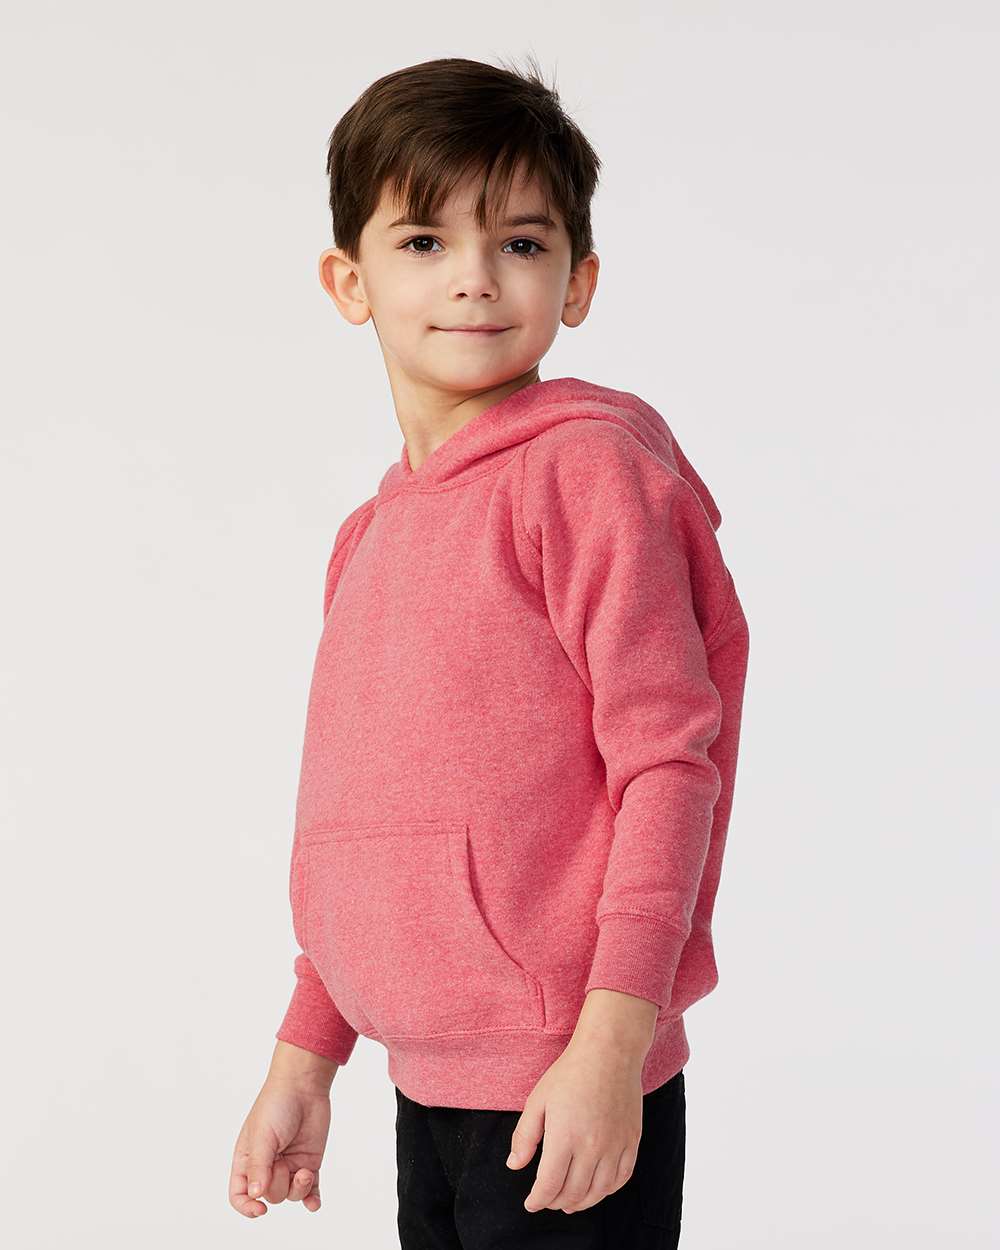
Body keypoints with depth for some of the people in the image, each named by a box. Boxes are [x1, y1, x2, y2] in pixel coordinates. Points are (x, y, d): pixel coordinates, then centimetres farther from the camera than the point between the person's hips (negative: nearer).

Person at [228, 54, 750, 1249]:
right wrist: (304, 1058, 18)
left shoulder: (585, 467, -10)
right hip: (428, 1085, 7)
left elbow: (670, 757, -15)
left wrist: (612, 1041, -19)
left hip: (570, 1098, -7)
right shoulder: (372, 532, 12)